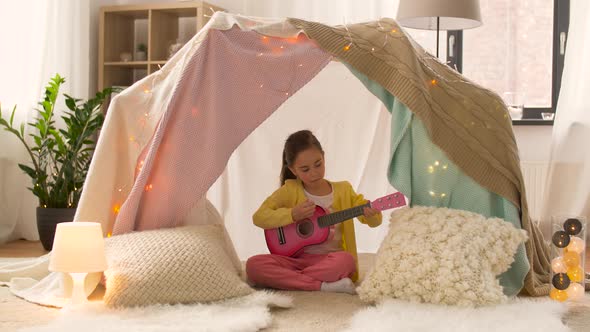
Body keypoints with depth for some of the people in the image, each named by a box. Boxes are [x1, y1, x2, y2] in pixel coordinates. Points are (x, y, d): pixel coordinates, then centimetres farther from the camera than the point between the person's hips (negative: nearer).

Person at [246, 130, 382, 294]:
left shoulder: (343, 190, 5)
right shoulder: (290, 190, 2)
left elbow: (374, 221, 5)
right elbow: (259, 217, -4)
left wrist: (371, 214, -19)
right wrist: (292, 214, -18)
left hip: (329, 259, -1)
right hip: (296, 258, 1)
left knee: (346, 260, -36)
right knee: (254, 264, -27)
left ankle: (287, 279, -19)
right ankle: (323, 285, -27)